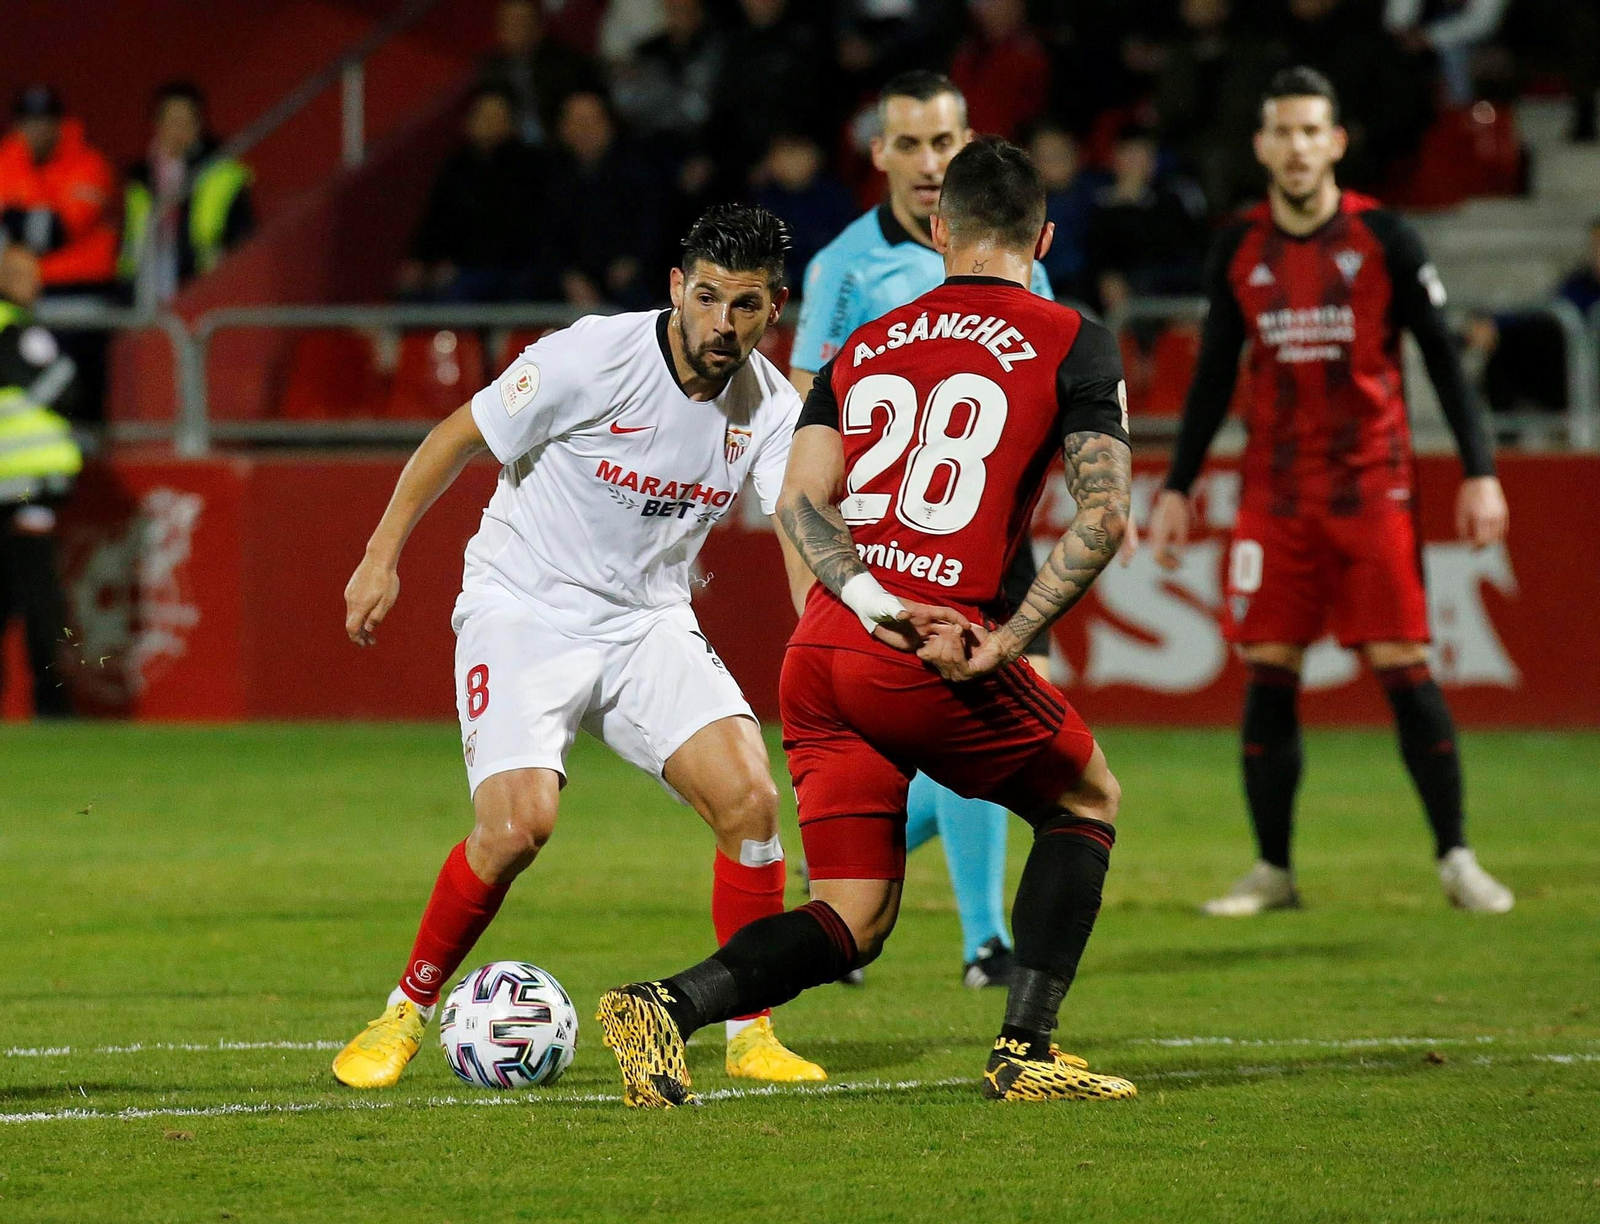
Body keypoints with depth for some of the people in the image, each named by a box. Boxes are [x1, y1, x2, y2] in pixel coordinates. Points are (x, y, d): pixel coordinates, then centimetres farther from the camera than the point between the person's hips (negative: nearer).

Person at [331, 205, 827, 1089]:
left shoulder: (770, 408, -5)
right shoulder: (592, 358, -18)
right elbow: (457, 437, -7)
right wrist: (382, 557, -6)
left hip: (648, 621, 4)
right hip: (523, 612, -4)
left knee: (750, 798, -15)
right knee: (519, 823, -23)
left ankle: (751, 1034, -1)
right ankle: (405, 1014, -1)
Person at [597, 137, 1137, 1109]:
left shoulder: (866, 347, 19)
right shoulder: (1073, 344, 7)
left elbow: (799, 501, 4)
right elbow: (1103, 519, -6)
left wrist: (877, 606, -7)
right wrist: (1007, 644, -8)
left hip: (819, 654, 5)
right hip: (936, 659, -4)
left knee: (853, 923, 9)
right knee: (1088, 801, 22)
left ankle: (672, 1004, -15)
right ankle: (1026, 1053, 13)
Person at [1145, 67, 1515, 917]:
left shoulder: (1382, 239, -3)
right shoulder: (1240, 249, 6)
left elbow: (1442, 356, -1)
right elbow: (1213, 375, 14)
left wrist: (1480, 472, -8)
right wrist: (1176, 489, 12)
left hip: (1372, 486, -3)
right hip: (1275, 489, 3)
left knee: (1403, 669, -7)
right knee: (1267, 673, -1)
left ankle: (1455, 858, 2)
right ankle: (1272, 871, 8)